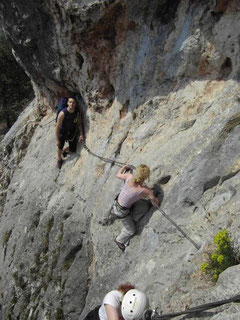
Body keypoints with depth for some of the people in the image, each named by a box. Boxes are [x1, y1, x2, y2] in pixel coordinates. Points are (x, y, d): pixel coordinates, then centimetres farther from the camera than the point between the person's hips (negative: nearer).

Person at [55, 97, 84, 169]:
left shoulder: (78, 112, -20)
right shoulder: (63, 113, -32)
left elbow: (79, 123, -5)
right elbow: (57, 127, -24)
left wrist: (81, 134, -16)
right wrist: (57, 140, -20)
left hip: (72, 132, 4)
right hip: (63, 132, -4)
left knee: (73, 150, 12)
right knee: (60, 147, 9)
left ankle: (64, 150, 48)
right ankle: (59, 159, 42)